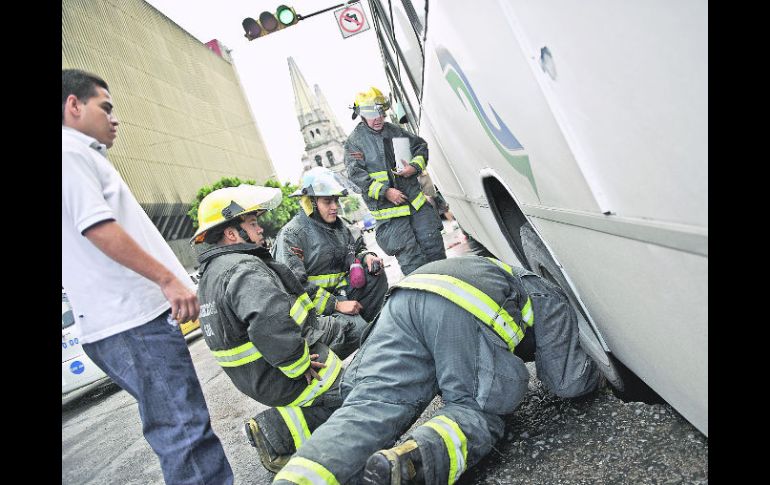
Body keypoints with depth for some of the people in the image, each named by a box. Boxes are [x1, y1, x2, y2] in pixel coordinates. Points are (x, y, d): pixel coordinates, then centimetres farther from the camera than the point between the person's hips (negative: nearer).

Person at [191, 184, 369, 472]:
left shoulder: (213, 270, 9)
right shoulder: (244, 269, -26)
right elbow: (270, 324, -42)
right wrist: (300, 365, -27)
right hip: (279, 378, -10)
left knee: (355, 326, 17)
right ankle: (276, 432, -4)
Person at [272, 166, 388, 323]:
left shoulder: (338, 225, 12)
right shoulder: (291, 234, -11)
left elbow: (356, 249, 27)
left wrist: (367, 257, 0)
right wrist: (336, 304, -23)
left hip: (342, 293, 8)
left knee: (376, 275, -10)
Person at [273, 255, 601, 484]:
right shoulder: (552, 300, 26)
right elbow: (564, 381, 20)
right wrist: (595, 371, 40)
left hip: (405, 297, 7)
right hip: (467, 310, -6)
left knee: (371, 406, -6)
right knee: (475, 410, 5)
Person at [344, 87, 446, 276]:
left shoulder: (394, 131, 12)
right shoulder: (354, 141, -3)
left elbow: (421, 146, 21)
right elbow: (356, 175, -13)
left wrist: (415, 167, -1)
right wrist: (386, 192, -21)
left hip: (416, 201, 5)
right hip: (388, 211, -5)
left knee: (433, 244, 9)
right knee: (411, 259, -5)